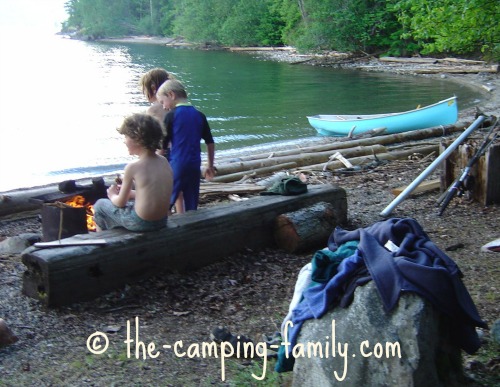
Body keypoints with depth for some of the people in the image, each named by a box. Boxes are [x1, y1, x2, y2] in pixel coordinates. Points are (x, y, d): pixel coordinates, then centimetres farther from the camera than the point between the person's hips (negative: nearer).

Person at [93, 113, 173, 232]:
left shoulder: (132, 167, -17)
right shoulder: (164, 161, -1)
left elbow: (120, 203, -7)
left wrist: (112, 195, 14)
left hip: (140, 224, -6)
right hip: (162, 221, 6)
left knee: (100, 204, 19)